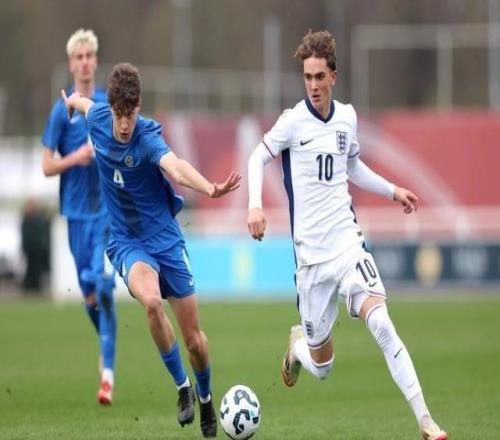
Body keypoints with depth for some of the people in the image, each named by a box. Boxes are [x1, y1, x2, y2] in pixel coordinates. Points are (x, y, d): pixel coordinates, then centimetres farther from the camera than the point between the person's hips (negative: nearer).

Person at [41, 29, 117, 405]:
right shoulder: (62, 110, -1)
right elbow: (47, 166, -1)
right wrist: (75, 158, -17)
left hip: (107, 208, -1)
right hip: (77, 211, 1)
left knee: (104, 285, -14)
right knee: (89, 293, 9)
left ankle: (108, 374, -16)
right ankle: (107, 344, 37)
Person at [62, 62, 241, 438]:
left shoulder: (148, 137, -23)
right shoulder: (98, 118, -10)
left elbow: (175, 166, -44)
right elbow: (83, 102, 17)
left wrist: (209, 188, -64)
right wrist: (71, 100, 40)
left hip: (164, 237, -2)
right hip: (126, 241, 2)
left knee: (194, 336, 3)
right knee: (151, 301, -31)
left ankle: (206, 399, 33)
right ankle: (182, 386, -12)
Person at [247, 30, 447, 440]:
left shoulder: (347, 117, 7)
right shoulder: (294, 121, -7)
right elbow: (258, 159, 3)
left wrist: (392, 190, 20)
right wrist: (255, 205, -13)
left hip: (348, 243, 2)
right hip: (312, 255, -2)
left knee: (382, 324, -23)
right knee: (321, 366, 6)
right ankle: (298, 344, 44)